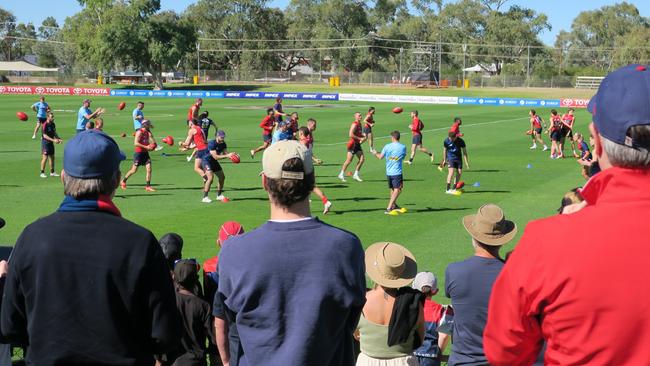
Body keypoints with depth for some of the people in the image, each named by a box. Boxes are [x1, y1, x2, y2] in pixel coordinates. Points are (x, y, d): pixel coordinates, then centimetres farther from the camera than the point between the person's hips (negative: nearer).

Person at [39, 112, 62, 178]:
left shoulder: (53, 124, 7)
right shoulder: (45, 125, -16)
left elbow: (54, 133, 17)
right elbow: (45, 135, -20)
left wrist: (59, 139, 1)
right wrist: (53, 140, -25)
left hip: (51, 143, 8)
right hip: (45, 142, -8)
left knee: (52, 157, 11)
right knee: (45, 157, -6)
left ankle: (52, 172, 19)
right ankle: (42, 173, 1)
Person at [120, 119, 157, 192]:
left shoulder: (147, 133, 10)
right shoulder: (139, 132, -12)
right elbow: (136, 143, -22)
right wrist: (146, 147, -23)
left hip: (145, 153, 7)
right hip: (139, 153, -6)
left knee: (149, 169, -5)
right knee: (134, 170, 1)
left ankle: (148, 186, 0)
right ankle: (123, 181, 22)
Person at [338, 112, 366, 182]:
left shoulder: (359, 124, 13)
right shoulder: (354, 124, -15)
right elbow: (350, 135, -25)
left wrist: (363, 137, 8)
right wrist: (360, 138, -20)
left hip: (357, 144, 9)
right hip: (353, 144, -9)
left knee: (362, 159, 3)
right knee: (349, 160, -3)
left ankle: (356, 175, 11)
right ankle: (341, 174, 10)